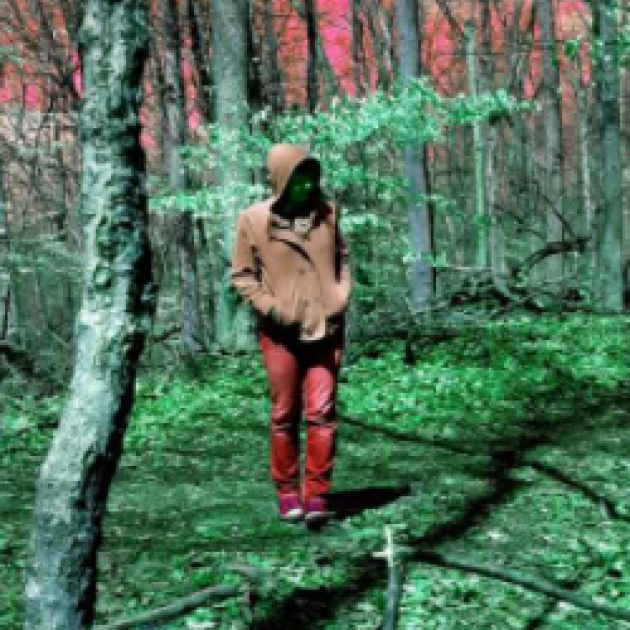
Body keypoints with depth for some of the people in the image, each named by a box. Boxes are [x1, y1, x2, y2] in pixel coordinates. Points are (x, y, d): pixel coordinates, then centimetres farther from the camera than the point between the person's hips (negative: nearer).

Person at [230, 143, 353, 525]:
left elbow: (342, 257, 17)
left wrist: (342, 299, 5)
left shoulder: (327, 212, 4)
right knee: (285, 415, 7)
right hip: (282, 332, -2)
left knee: (322, 412, -5)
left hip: (326, 328, 2)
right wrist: (271, 308, -11)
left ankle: (317, 495, 1)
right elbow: (242, 275, 0)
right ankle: (287, 492, 20)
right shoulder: (253, 220, -6)